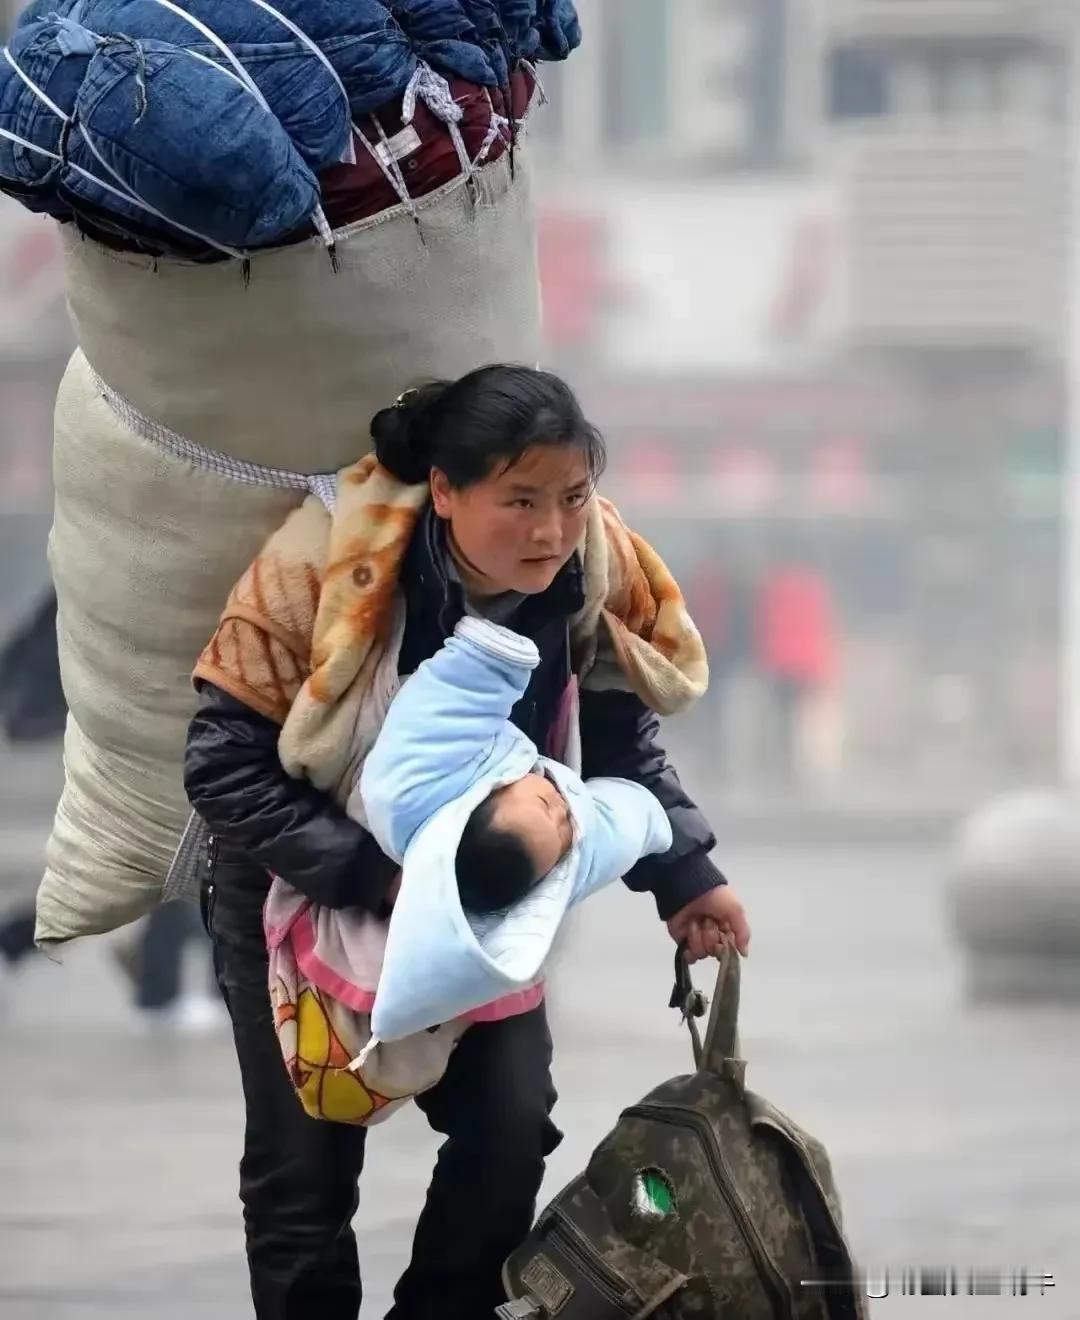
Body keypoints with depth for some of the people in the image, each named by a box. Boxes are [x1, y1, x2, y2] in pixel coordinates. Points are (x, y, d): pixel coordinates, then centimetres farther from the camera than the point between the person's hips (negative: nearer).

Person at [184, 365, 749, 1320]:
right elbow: (224, 765, -28)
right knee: (306, 1164, -3)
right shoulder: (330, 562, -33)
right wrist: (376, 875, -35)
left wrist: (684, 875, -16)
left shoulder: (590, 575, -20)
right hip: (299, 881, -4)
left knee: (511, 1124, -4)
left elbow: (623, 741, -3)